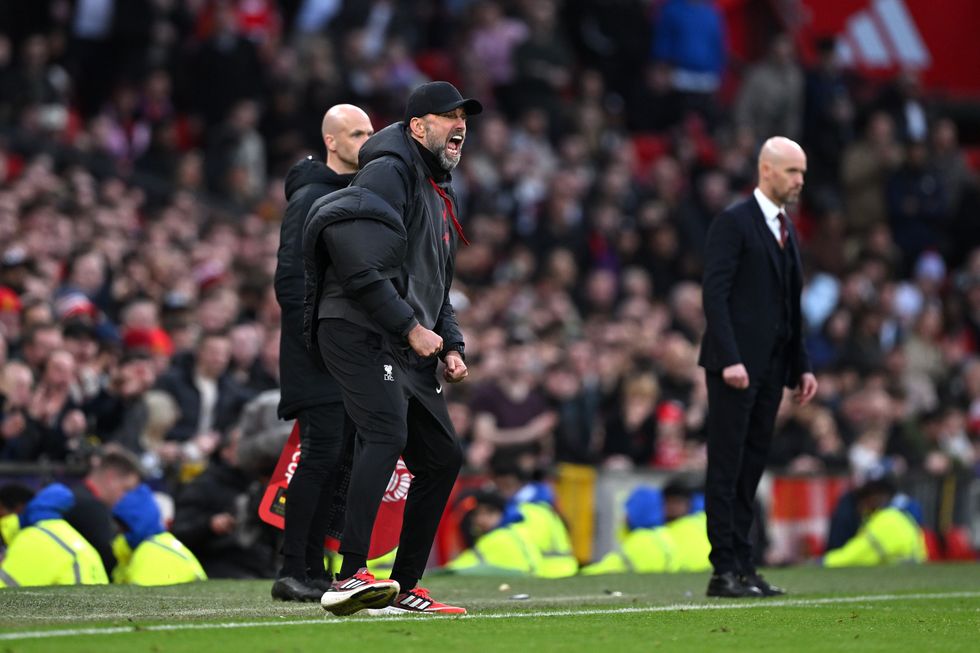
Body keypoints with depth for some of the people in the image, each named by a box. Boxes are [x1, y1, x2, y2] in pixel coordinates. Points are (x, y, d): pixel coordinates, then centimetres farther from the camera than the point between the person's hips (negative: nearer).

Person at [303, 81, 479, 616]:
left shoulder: (443, 194, 24)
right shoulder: (388, 174, -9)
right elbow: (361, 269, -19)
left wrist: (450, 346, 16)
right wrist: (411, 328, -17)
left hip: (409, 347, 10)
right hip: (358, 331, -10)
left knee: (443, 456, 10)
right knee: (387, 433, -28)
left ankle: (405, 588, 17)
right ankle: (350, 578, -38)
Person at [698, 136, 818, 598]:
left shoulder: (787, 231, 19)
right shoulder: (734, 222, -7)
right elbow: (714, 294, -14)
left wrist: (802, 366, 15)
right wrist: (730, 360, -21)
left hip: (770, 368, 8)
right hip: (735, 366, -8)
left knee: (750, 471, 8)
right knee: (726, 469, -6)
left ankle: (742, 567, 9)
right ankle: (725, 571, -7)